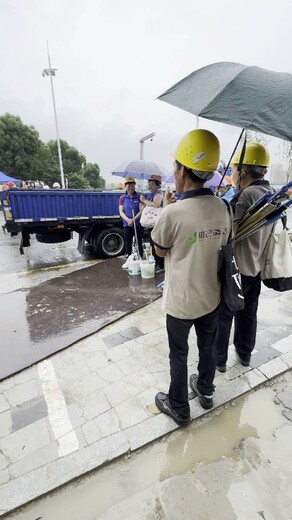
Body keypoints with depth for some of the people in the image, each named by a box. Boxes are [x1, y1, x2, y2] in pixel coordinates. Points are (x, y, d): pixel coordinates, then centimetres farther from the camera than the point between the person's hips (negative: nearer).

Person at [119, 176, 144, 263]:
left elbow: (141, 211, -7)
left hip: (138, 224, -2)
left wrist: (134, 219, -20)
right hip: (127, 224, 2)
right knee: (128, 243, 10)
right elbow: (121, 212, -2)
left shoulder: (139, 197, -1)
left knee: (139, 242, 5)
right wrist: (128, 220, -20)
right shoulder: (122, 198, 5)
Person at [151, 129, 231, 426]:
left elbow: (160, 251, -8)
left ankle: (179, 408, 38)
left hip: (181, 301, -5)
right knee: (207, 347, 25)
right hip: (211, 296, 6)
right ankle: (205, 391, 50)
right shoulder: (222, 207, -7)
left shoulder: (173, 213, -25)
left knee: (179, 355, 16)